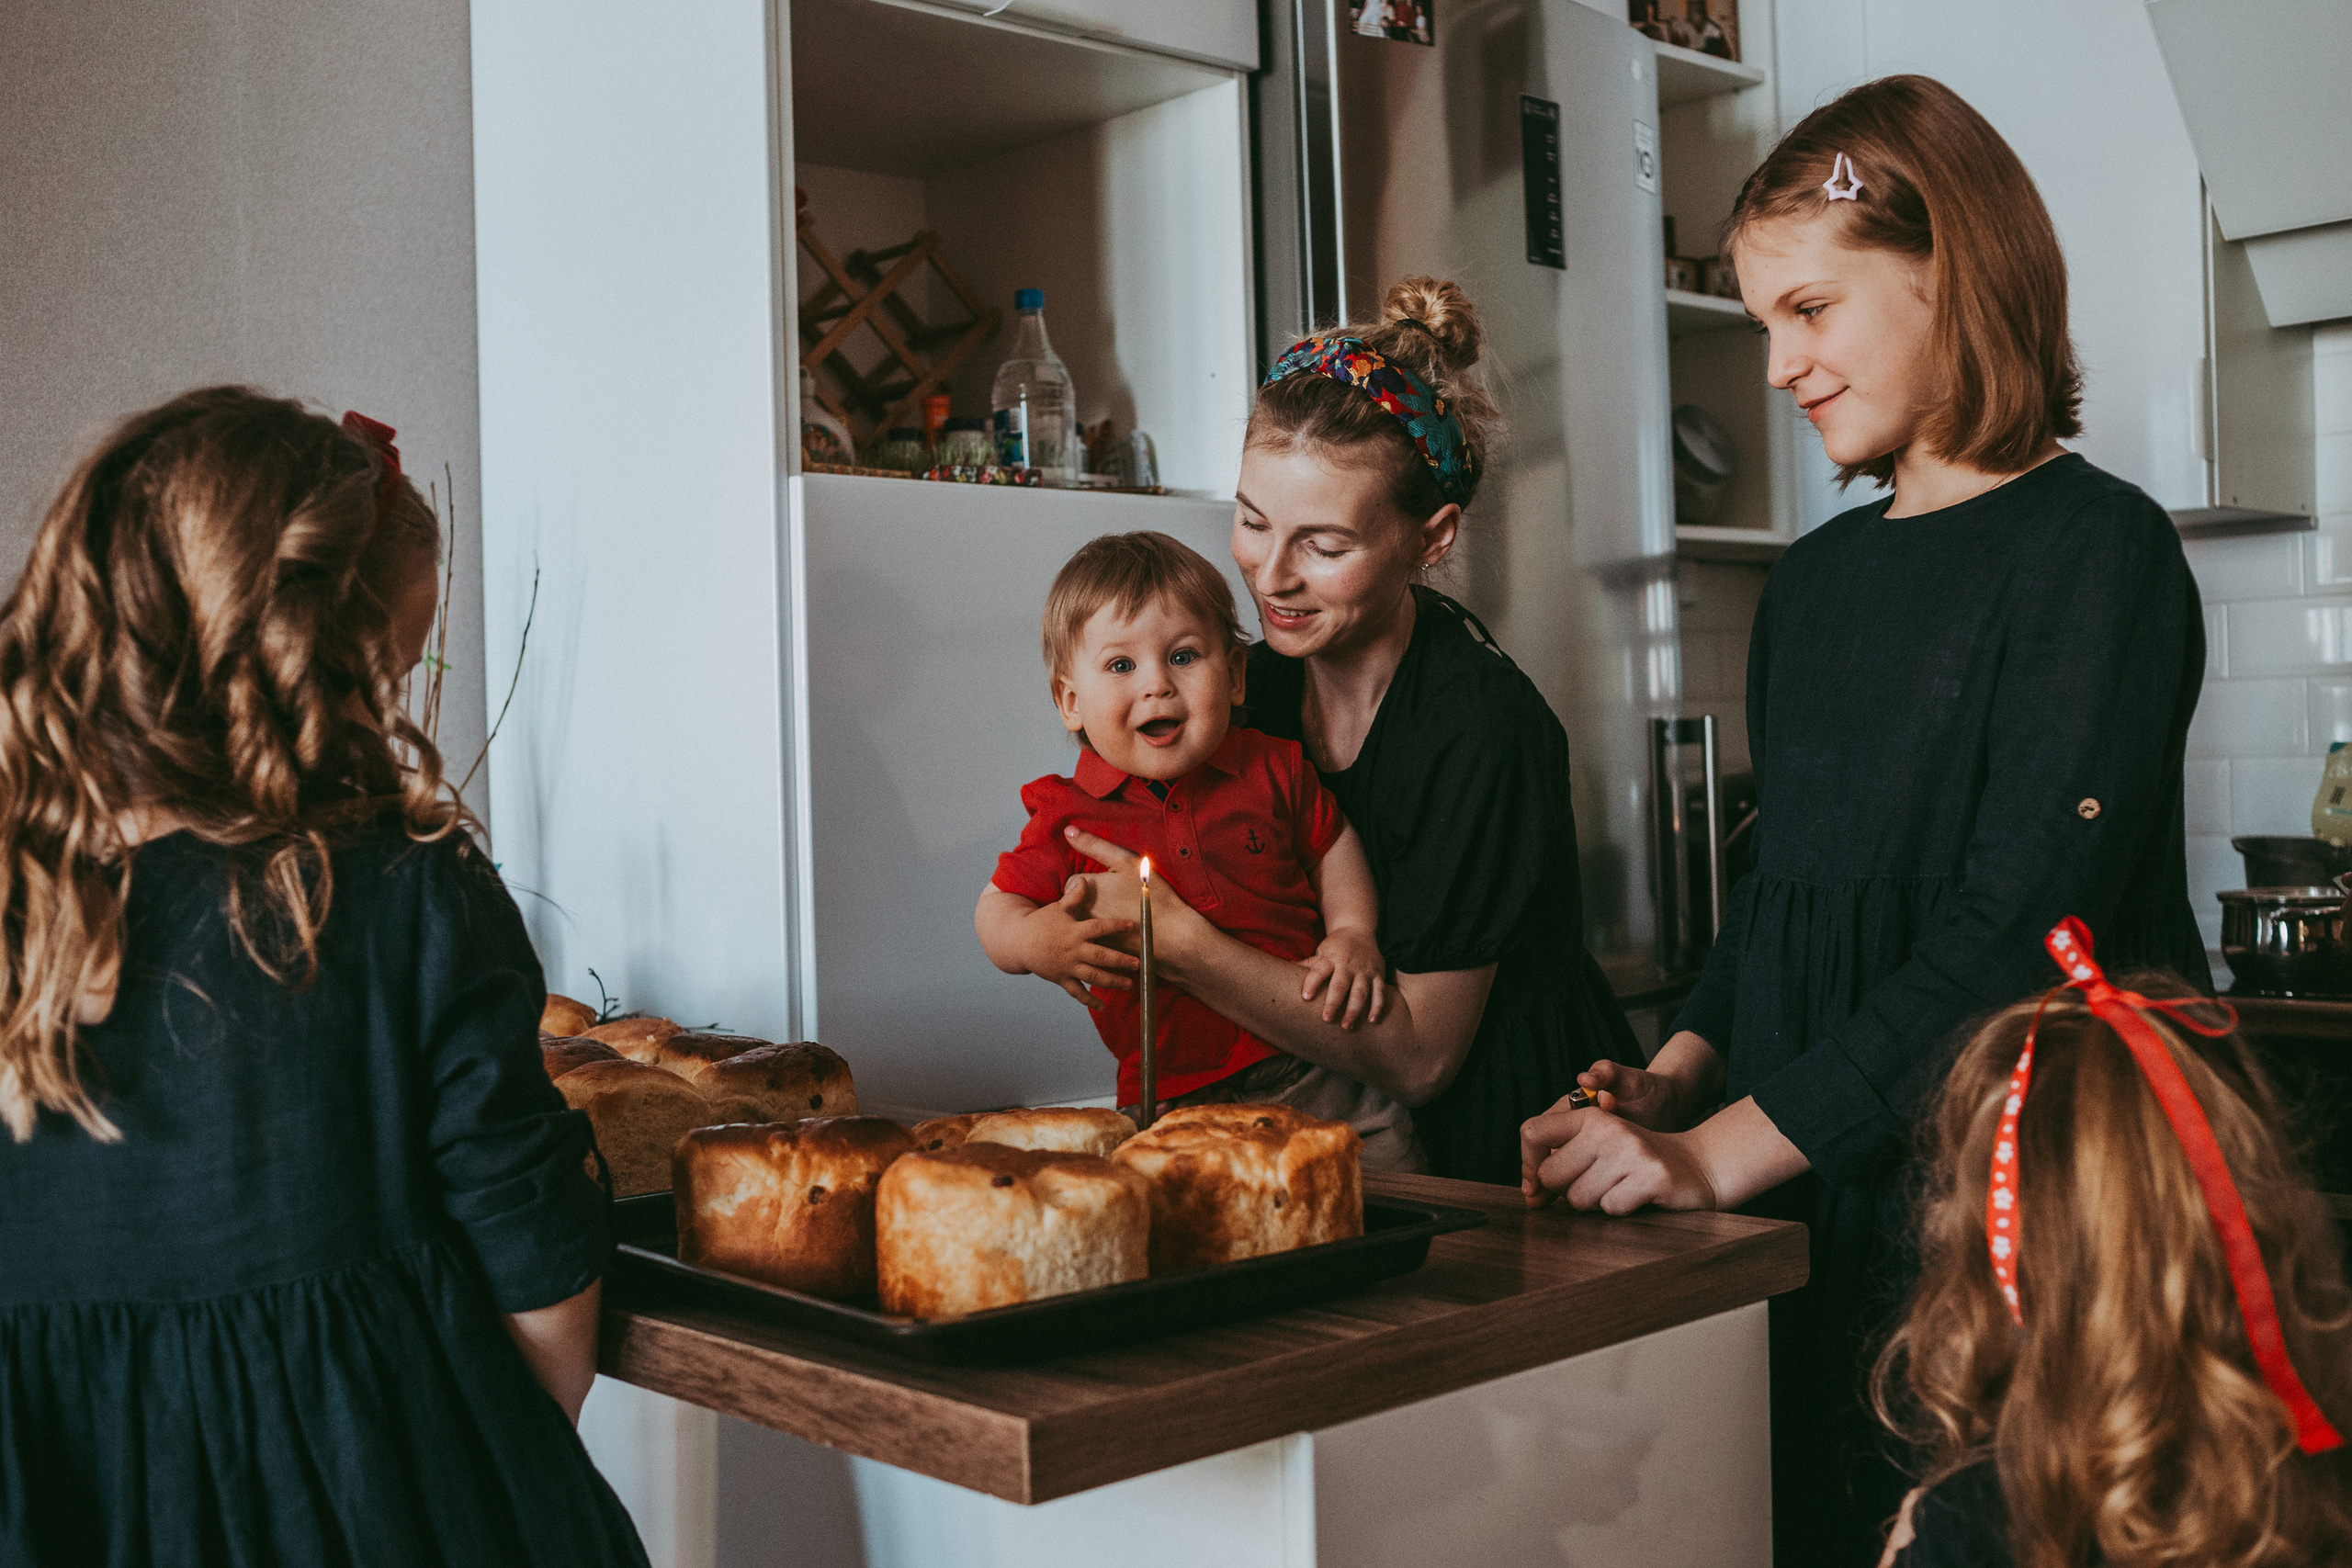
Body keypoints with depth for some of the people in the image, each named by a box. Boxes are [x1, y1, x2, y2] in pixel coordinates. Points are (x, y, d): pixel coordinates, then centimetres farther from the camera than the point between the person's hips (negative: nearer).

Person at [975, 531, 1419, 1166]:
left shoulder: (1273, 769, 2)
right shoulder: (1068, 815, -3)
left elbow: (1332, 846, 18)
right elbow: (997, 908, 5)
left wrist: (1354, 933, 2)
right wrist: (1034, 941, -17)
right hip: (1173, 1098, -1)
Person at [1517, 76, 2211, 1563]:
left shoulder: (2093, 549, -9)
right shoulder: (1814, 578, 13)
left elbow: (2021, 922, -18)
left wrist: (1725, 1149, -21)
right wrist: (1678, 1076, -2)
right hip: (1810, 1193, 6)